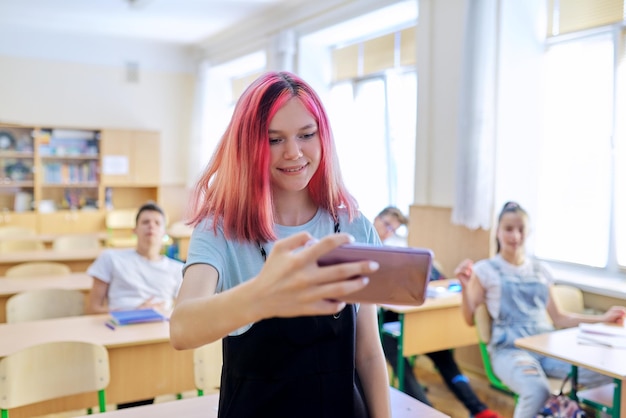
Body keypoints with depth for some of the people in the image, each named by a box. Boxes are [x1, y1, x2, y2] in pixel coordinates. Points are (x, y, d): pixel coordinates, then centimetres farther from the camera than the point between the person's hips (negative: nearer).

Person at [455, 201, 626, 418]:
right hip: (510, 348, -4)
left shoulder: (540, 270, 19)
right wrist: (466, 287, -12)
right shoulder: (485, 270, 5)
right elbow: (470, 319, 4)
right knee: (537, 391, -38)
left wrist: (603, 318, 17)